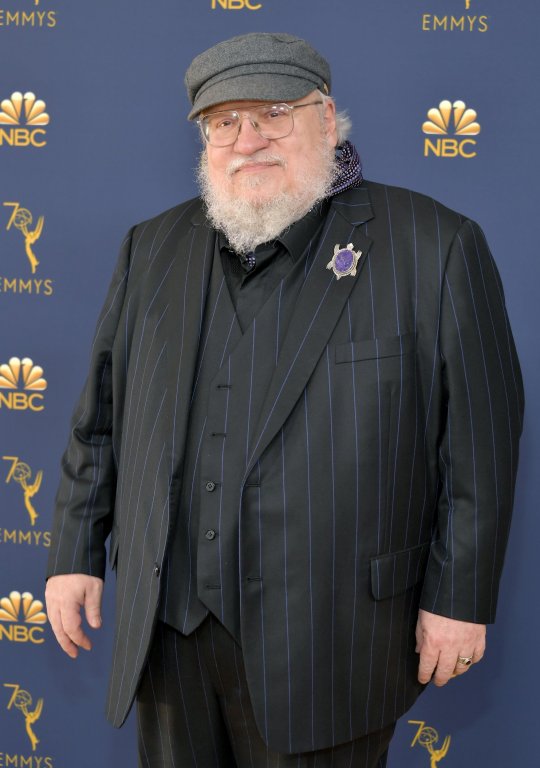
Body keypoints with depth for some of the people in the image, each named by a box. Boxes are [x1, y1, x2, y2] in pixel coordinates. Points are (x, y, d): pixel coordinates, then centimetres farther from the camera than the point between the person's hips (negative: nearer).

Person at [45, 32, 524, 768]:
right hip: (166, 626, 4)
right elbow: (102, 416, 11)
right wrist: (76, 552, 10)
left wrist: (460, 598, -6)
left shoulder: (433, 247, -7)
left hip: (325, 647, -4)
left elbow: (479, 440, -6)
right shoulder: (154, 248, 7)